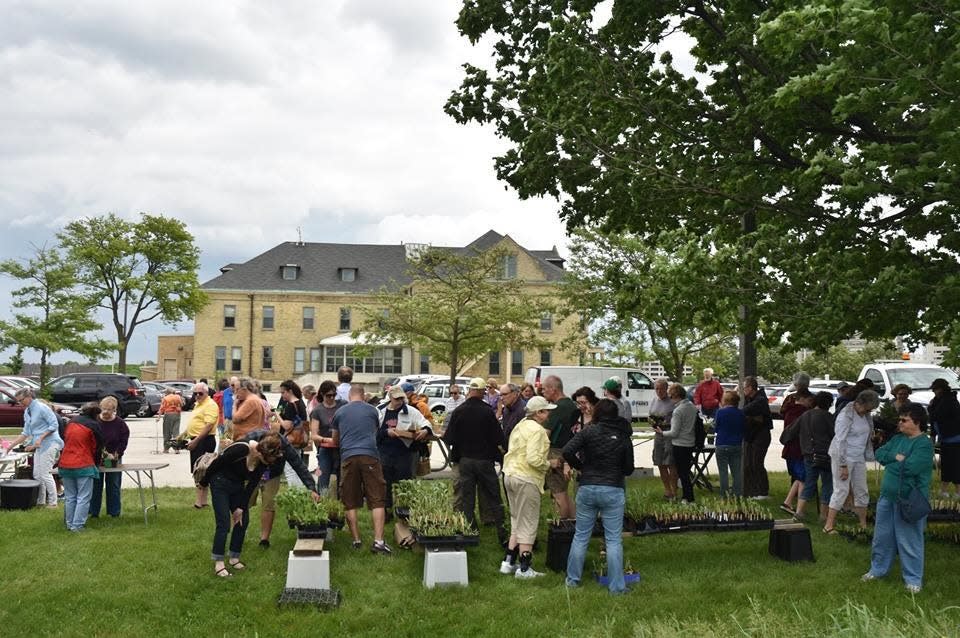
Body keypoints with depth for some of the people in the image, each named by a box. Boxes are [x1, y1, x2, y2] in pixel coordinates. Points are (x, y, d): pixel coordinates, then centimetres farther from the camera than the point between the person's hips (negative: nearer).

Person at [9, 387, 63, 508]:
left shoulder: (41, 408, -11)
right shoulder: (27, 412, 15)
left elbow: (54, 425, -14)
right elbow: (25, 433, 21)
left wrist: (41, 438, -19)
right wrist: (12, 445, 16)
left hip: (49, 443, -9)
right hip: (39, 446, 9)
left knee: (45, 473, -9)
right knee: (37, 474, 9)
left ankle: (53, 502, -2)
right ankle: (40, 502, 18)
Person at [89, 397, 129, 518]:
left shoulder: (120, 424, -3)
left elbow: (123, 442, -4)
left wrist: (114, 455, -16)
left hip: (114, 459, 0)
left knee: (113, 486, 6)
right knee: (95, 485, 4)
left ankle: (114, 512, 14)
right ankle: (93, 512, 13)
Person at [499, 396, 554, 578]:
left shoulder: (520, 425, 14)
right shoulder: (537, 430, -15)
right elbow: (534, 459, -24)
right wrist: (548, 464, -7)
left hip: (510, 476, 9)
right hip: (526, 480, -9)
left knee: (516, 523, 18)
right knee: (528, 525, -1)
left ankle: (508, 562, 18)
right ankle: (524, 568, 2)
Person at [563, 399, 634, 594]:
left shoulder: (588, 432, -3)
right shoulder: (624, 437, 1)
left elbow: (567, 451, -15)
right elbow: (629, 469, 5)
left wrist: (579, 466, 3)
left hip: (587, 488, 0)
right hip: (613, 491, 0)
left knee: (581, 536, 12)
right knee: (614, 540, 4)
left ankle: (573, 579, 21)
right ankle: (616, 586, 5)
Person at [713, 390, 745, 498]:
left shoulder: (720, 412, -11)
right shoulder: (741, 414, 1)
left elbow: (715, 429, -1)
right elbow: (744, 429, 10)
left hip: (722, 445, -3)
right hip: (737, 446, 4)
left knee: (723, 472, 3)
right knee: (737, 472, 10)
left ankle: (725, 496, 2)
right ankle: (738, 494, 11)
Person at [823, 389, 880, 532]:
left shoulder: (866, 415, 7)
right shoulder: (846, 416, -17)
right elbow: (840, 441, -19)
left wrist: (868, 456, 12)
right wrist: (843, 465, -20)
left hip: (859, 458, 8)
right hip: (843, 457, -8)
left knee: (862, 491, 10)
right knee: (841, 490, -8)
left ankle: (863, 525, 20)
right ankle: (828, 525, -4)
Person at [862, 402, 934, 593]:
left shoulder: (924, 444, -14)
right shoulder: (897, 439, 10)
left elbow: (910, 467, -25)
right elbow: (879, 453, 3)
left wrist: (890, 461, -8)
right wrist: (897, 458, -13)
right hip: (887, 496, 7)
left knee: (910, 540, 2)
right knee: (882, 536, 16)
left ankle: (913, 579, 14)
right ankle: (878, 569, 31)